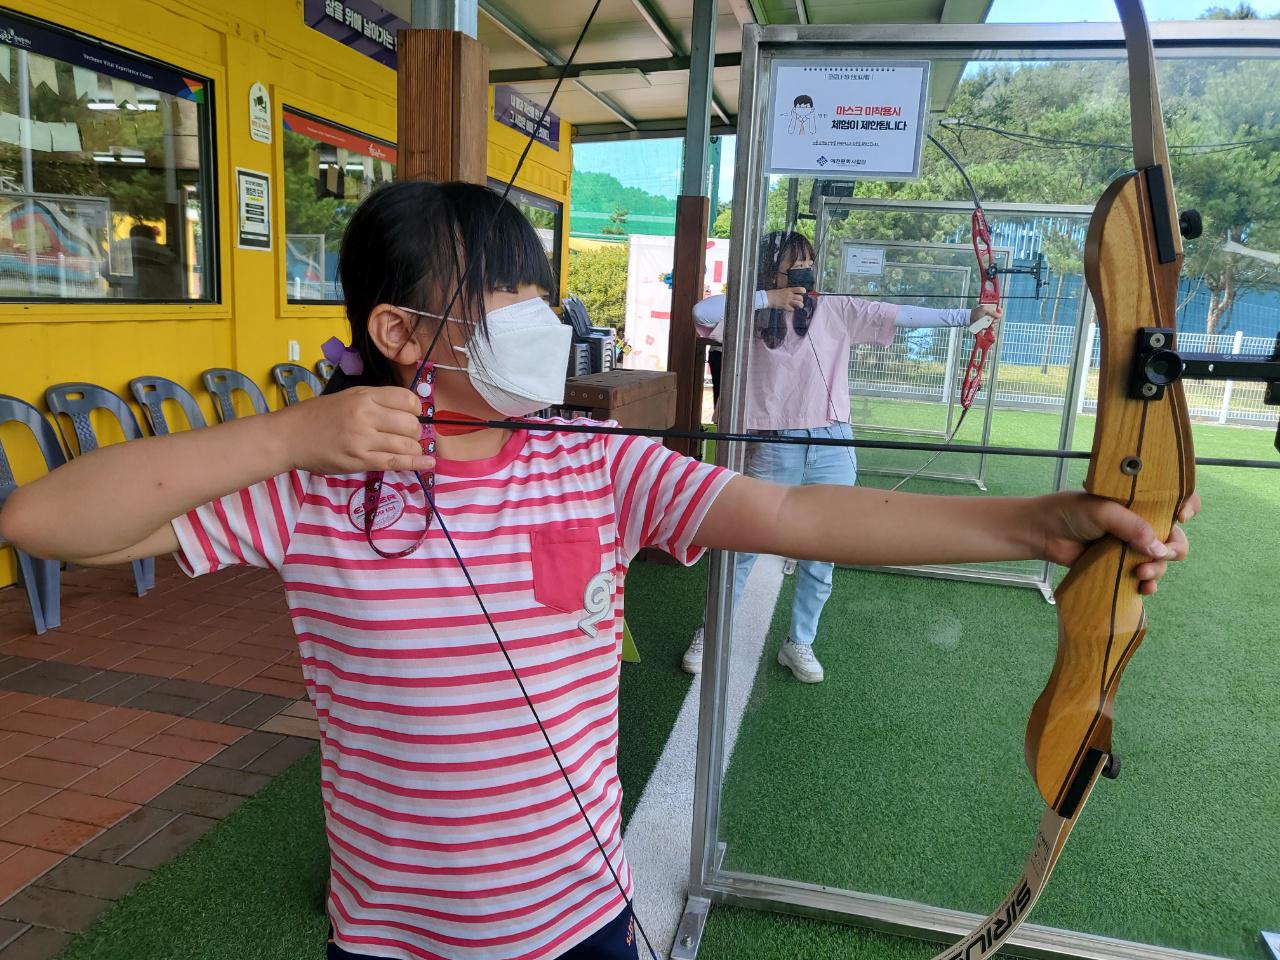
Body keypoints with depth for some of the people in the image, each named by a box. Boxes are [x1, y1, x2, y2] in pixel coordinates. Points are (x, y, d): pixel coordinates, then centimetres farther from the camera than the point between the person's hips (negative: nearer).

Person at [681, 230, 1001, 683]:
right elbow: (702, 312, -17)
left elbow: (897, 315, -2)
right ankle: (710, 634, 26)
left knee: (820, 558, 10)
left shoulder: (835, 310, 4)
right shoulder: (754, 317, 0)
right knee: (743, 547, 8)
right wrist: (768, 299, -18)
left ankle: (799, 643, 28)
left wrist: (966, 316, -9)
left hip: (831, 448, 2)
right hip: (773, 449, -2)